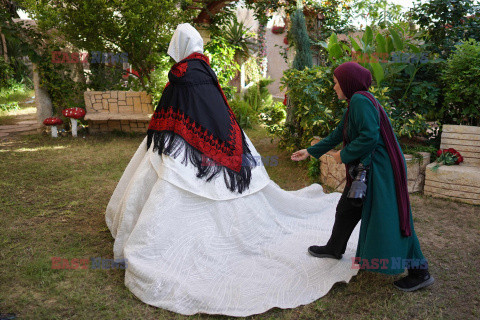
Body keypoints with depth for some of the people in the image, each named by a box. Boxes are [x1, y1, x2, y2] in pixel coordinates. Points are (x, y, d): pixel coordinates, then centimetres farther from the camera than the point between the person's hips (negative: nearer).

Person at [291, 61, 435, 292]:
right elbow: (337, 135, 21)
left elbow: (370, 137, -27)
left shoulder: (361, 100, -17)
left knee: (388, 219, -4)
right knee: (346, 210, 19)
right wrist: (310, 151, 25)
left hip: (378, 169, -10)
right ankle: (334, 249, 39)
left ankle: (420, 273, 11)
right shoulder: (354, 103, 14)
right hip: (365, 169, 10)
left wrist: (344, 155, -13)